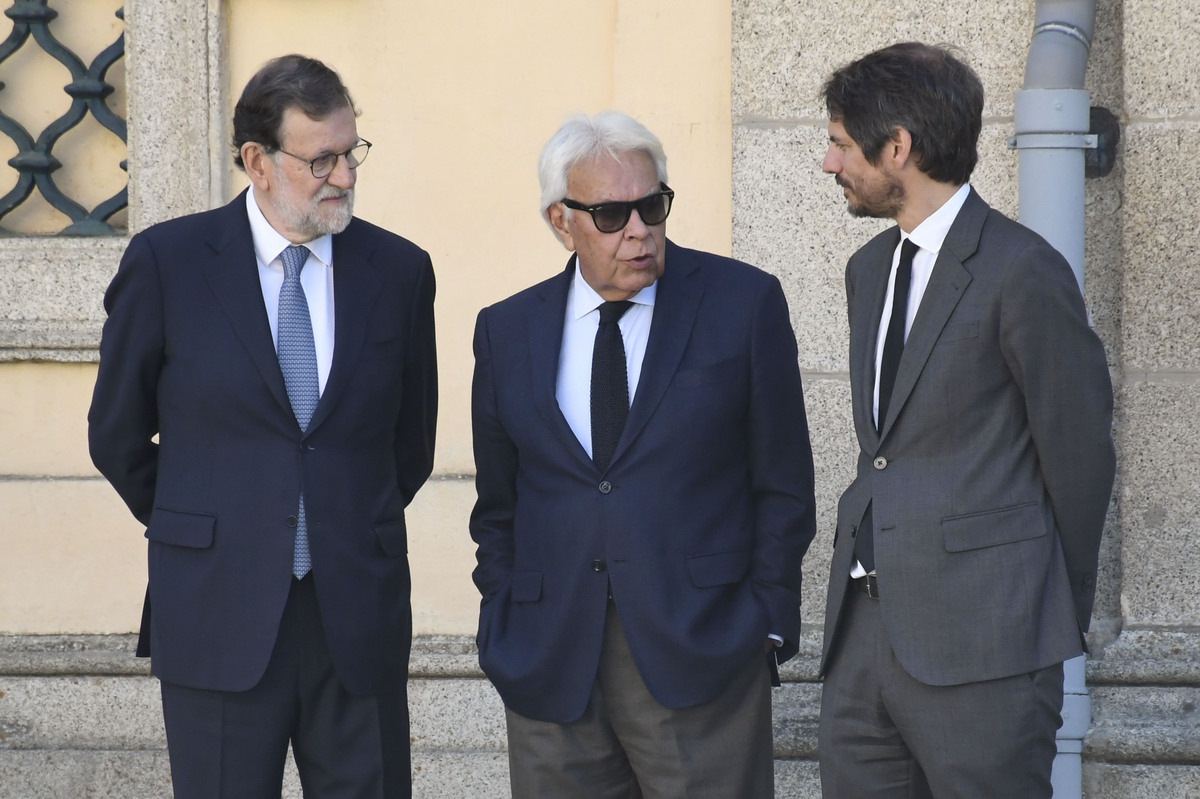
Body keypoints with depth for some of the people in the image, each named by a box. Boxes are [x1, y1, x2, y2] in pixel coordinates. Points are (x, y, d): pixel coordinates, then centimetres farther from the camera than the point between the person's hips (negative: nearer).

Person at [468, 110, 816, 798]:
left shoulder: (744, 303, 1)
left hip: (699, 656, -2)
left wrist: (767, 622, -3)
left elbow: (783, 484, 3)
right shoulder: (508, 331, 10)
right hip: (550, 665, 3)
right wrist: (504, 630, 6)